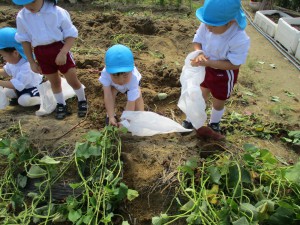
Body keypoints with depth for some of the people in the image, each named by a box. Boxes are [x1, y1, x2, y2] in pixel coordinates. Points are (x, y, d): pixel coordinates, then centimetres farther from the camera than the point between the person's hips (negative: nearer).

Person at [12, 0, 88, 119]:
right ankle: (61, 105, 36)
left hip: (60, 49, -3)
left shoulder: (58, 12, -16)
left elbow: (71, 34, -11)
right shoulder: (21, 17, -6)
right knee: (54, 81, 15)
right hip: (41, 54, 3)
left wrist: (63, 53, -24)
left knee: (73, 80, 3)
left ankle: (82, 101, 29)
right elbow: (25, 40, 4)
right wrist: (31, 62, 5)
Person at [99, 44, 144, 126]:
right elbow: (108, 96, -44)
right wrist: (111, 116, -49)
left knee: (137, 96, -22)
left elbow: (131, 103, -46)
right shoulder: (105, 74, -43)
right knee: (112, 91, -25)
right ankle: (111, 115, -6)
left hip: (132, 82, -1)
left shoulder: (133, 79, -46)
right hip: (113, 85, 1)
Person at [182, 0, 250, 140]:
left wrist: (208, 63, -38)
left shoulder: (240, 40, -36)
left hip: (224, 74, -4)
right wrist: (199, 54, -33)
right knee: (201, 95, 24)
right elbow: (197, 40, -10)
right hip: (206, 68, 4)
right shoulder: (207, 25, -24)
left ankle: (214, 124, 47)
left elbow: (234, 64, -28)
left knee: (218, 102, 18)